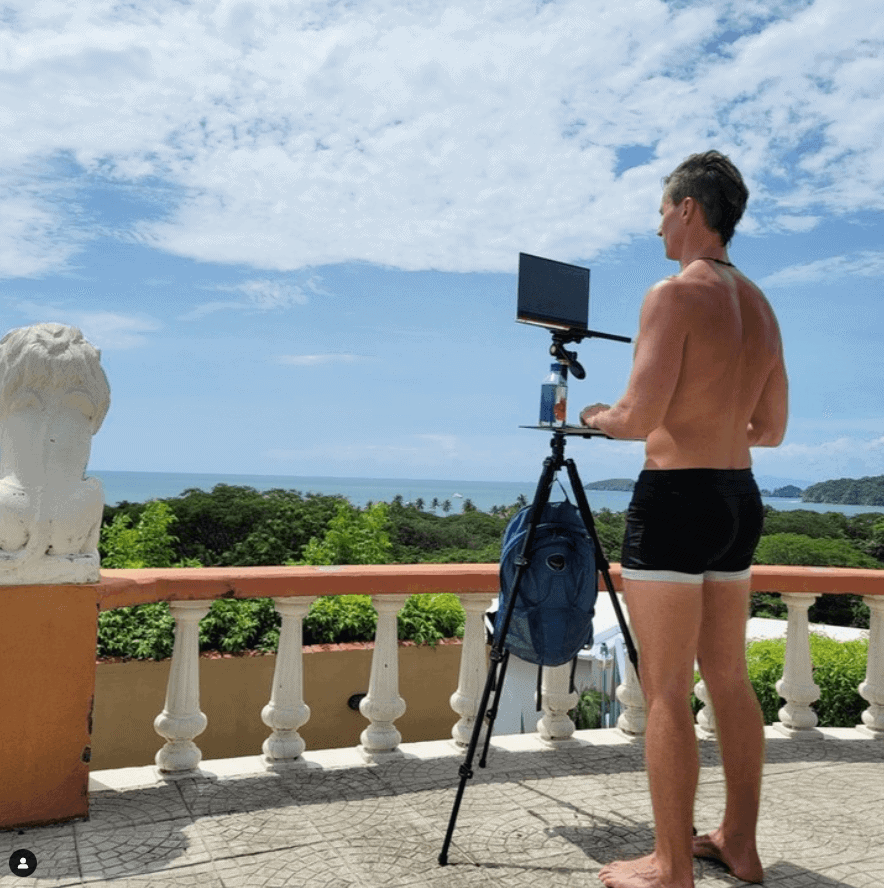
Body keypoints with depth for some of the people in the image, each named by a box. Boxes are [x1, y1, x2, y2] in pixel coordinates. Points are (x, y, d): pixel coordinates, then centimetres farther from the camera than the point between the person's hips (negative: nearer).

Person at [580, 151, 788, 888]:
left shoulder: (673, 294, -11)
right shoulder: (760, 305, 14)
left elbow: (638, 418, -18)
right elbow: (772, 430, 17)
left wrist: (595, 418, 3)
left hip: (676, 499, -8)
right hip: (739, 499, 9)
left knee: (667, 692, 0)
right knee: (729, 680, 16)